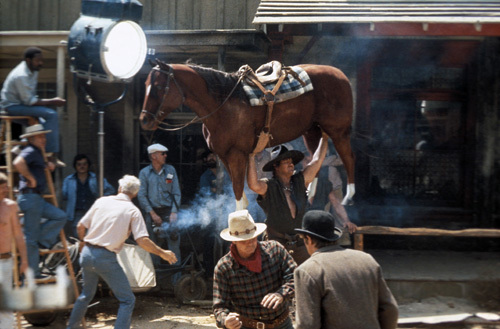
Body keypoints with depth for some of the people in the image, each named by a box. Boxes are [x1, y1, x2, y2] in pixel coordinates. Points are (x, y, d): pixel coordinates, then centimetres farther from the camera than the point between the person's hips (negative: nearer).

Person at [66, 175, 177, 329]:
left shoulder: (102, 201, 9)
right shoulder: (133, 211, -3)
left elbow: (80, 227, 11)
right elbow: (143, 241, -12)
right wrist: (162, 253, 2)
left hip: (87, 253, 6)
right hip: (106, 258, -6)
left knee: (86, 294, 28)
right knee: (127, 300, 5)